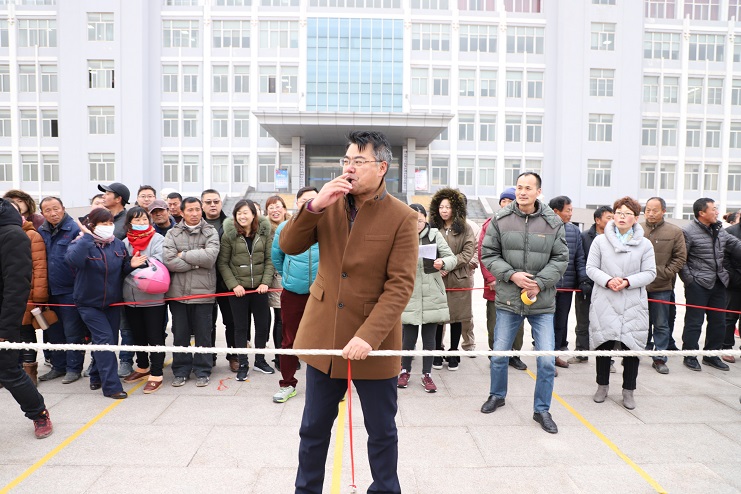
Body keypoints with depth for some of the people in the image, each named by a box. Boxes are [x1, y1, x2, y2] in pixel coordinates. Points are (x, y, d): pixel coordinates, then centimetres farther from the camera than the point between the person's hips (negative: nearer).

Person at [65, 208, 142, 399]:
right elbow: (73, 260, -35)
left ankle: (97, 376, 34)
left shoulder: (118, 244, 1)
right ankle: (111, 386, -6)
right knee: (105, 340, -12)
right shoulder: (82, 243, -12)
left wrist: (131, 265, -11)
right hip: (89, 303, -5)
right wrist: (87, 236, -30)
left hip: (113, 302, 5)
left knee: (110, 341, 13)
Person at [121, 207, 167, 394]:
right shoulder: (125, 242, 6)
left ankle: (156, 375, 11)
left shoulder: (158, 239, -6)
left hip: (153, 297, -5)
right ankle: (142, 368, 38)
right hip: (131, 297, 5)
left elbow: (157, 264, -18)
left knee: (155, 336, 2)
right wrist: (143, 264, -14)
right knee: (138, 335, 20)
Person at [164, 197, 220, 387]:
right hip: (178, 292, 2)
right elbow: (169, 261, -10)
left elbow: (210, 256, -15)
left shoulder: (211, 232, 3)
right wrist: (196, 263, -11)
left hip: (203, 292, -1)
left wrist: (184, 255, -8)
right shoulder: (172, 233, 5)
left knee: (203, 334, 7)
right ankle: (181, 371, 24)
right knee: (180, 334, 11)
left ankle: (203, 371, 20)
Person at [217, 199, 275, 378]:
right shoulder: (229, 234, -5)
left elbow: (269, 259, 1)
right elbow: (222, 263, -3)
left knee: (262, 324, 10)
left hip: (259, 287, 2)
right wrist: (233, 284, -11)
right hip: (238, 288, -2)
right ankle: (243, 365, 20)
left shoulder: (265, 232, -1)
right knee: (240, 327, 7)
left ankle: (260, 360, 28)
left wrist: (266, 282, -8)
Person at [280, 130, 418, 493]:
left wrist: (368, 336, -24)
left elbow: (400, 286, -16)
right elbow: (289, 246, -2)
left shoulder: (402, 218, -11)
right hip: (324, 335, 4)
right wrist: (314, 205, -16)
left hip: (374, 342, -3)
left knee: (381, 431, 15)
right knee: (313, 427, 18)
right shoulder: (329, 205, 2)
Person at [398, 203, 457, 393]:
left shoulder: (435, 235, 1)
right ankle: (405, 371, 28)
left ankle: (427, 374, 25)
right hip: (409, 297, -1)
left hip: (432, 296, 1)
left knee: (429, 338, 9)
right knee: (408, 337, 6)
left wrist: (443, 262, -22)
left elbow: (452, 258, -2)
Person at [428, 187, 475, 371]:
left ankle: (453, 354, 21)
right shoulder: (433, 228, 4)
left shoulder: (465, 229, 2)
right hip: (436, 279, 1)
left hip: (458, 279, 0)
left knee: (456, 317, 7)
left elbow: (468, 253, -5)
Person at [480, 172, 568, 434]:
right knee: (499, 355, 12)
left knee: (547, 360, 1)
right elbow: (488, 255, 0)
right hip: (508, 299, 0)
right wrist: (511, 275, -14)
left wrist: (539, 283, -13)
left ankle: (542, 410, 22)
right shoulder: (500, 220, -3)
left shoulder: (553, 222, -1)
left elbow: (560, 259, 0)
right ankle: (497, 395, 38)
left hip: (542, 302, 0)